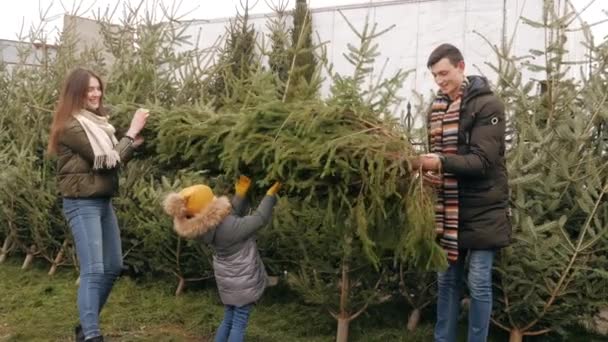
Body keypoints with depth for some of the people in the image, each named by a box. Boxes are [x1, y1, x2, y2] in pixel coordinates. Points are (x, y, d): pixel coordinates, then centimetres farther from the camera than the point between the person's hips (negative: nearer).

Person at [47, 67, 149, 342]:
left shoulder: (96, 122, 14)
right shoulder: (71, 126, -14)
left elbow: (114, 161, 14)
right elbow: (105, 161, -18)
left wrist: (135, 144, -1)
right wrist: (132, 131, -12)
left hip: (103, 201, 9)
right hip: (82, 204, -9)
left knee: (113, 267, 13)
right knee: (93, 271, -13)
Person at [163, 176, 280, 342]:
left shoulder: (203, 227, -7)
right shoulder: (228, 227, -30)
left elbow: (232, 215, 7)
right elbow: (260, 219, -20)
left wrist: (240, 195, 6)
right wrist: (270, 194, -9)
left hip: (227, 278, 7)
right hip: (243, 278, -7)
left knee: (228, 319, 21)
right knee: (239, 322, 4)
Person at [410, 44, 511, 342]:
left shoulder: (488, 105, -11)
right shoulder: (437, 107, 9)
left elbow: (482, 160, -19)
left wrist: (441, 163, -32)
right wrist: (428, 168, -5)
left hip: (481, 208, -6)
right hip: (447, 207, 6)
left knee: (478, 283, 2)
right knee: (446, 279, 13)